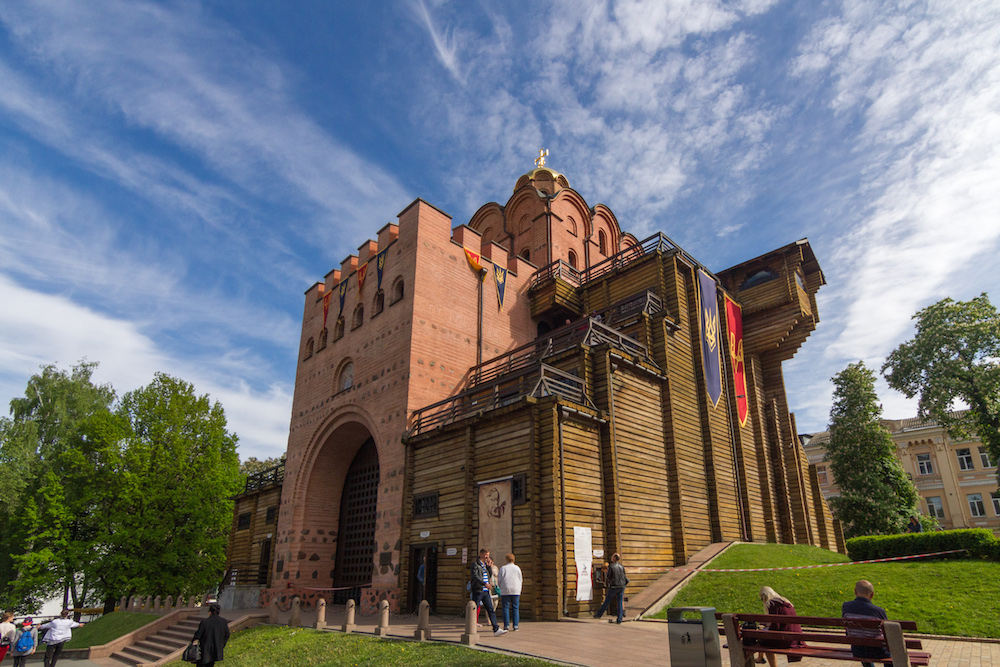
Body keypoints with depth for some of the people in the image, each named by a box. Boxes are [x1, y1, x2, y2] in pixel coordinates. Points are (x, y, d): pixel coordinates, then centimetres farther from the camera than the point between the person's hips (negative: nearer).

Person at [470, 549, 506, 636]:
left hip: (486, 592, 7)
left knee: (491, 610, 3)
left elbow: (491, 574, 16)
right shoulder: (475, 564, -7)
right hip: (478, 590, -7)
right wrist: (484, 583, -28)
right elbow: (475, 576, -19)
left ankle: (496, 629, 2)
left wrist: (489, 566, 1)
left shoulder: (485, 564, 17)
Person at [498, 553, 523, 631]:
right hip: (515, 590, 1)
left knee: (506, 608, 4)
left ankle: (506, 625, 1)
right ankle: (515, 626, 2)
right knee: (515, 608, 6)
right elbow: (521, 580, 9)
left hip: (505, 591, -1)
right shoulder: (517, 568, 5)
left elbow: (500, 580, -1)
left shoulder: (503, 568, 0)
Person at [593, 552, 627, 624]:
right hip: (622, 586, 4)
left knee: (607, 601, 9)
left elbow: (608, 577, -6)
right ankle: (619, 620, 4)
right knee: (620, 603, 6)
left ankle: (599, 614, 21)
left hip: (614, 586, -4)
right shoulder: (622, 566, 3)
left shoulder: (610, 566, -11)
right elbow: (624, 576, 10)